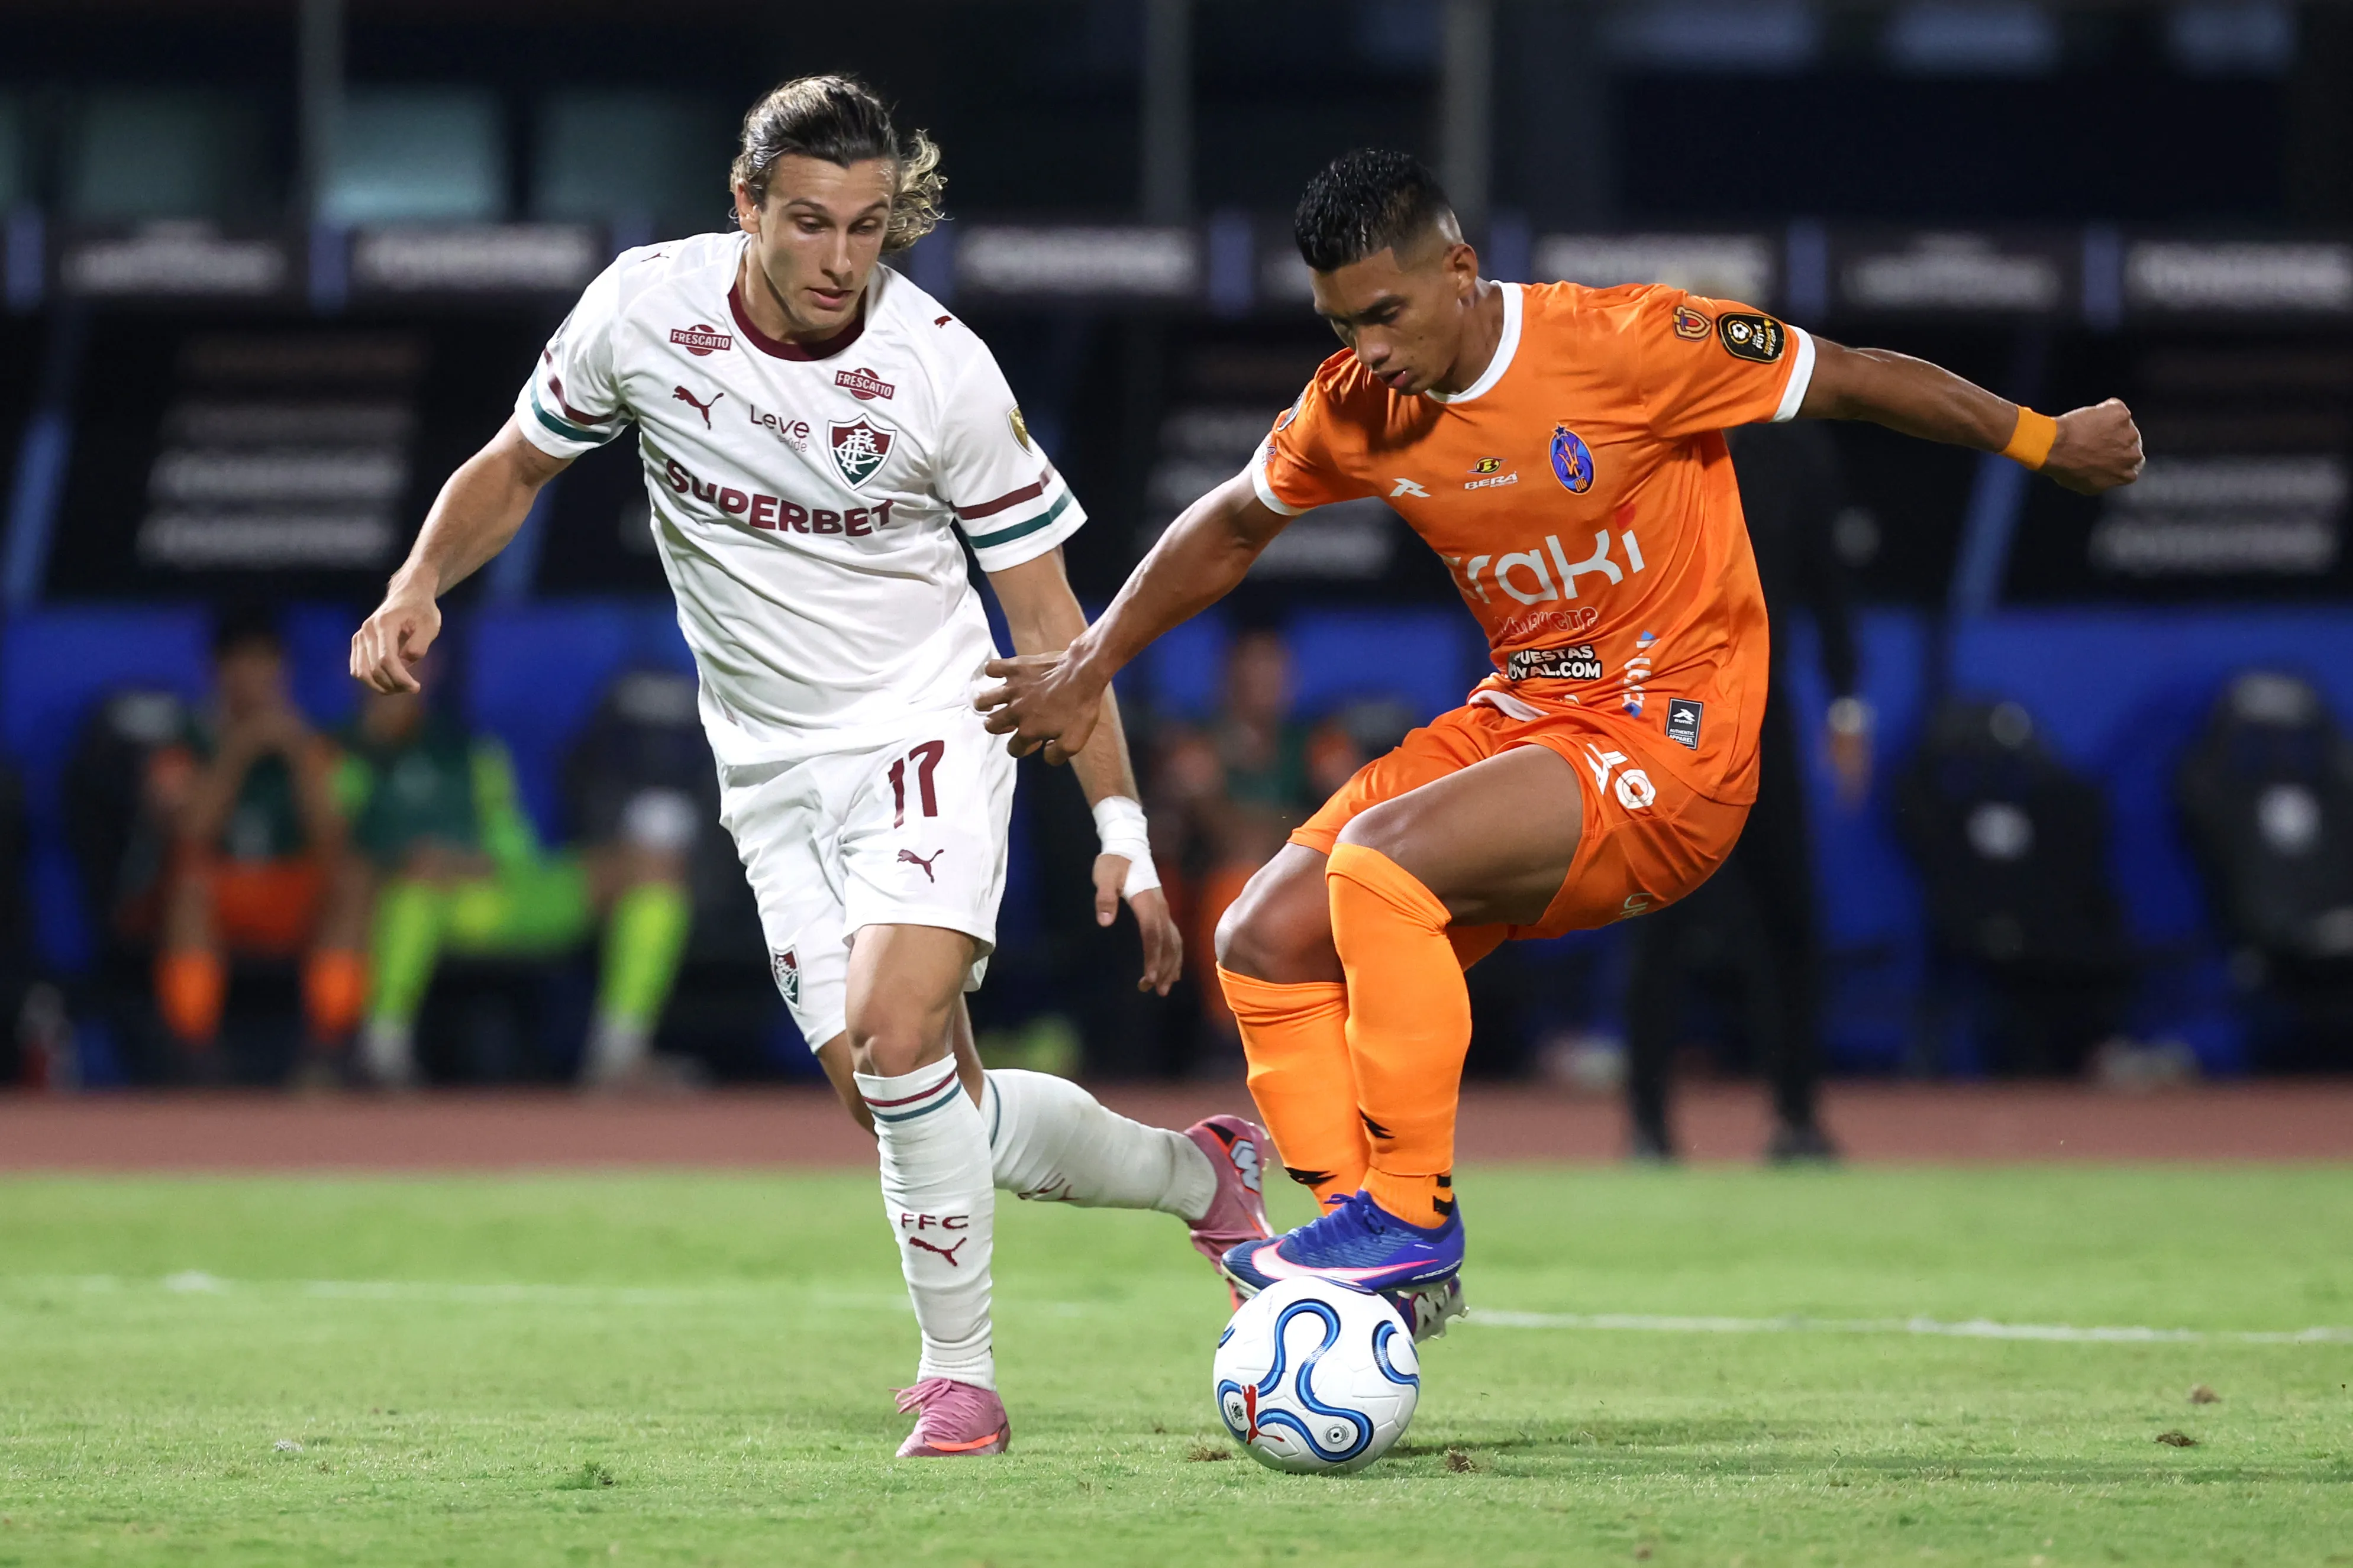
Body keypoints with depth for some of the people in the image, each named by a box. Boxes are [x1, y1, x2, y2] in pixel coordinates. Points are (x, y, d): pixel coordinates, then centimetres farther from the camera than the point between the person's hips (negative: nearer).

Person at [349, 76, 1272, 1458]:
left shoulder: (942, 368, -17)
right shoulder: (646, 307, -10)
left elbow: (1047, 616, -9)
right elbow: (516, 469, 8)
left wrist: (1122, 831, -12)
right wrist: (419, 589, -10)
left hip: (925, 727, -4)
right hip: (774, 762, 4)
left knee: (897, 1033, -25)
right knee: (913, 1105, 1)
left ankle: (961, 1374, -9)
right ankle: (1194, 1174, 26)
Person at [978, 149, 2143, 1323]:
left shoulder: (1624, 345, -18)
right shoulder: (1355, 409, 0)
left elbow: (1854, 381, -8)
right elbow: (1229, 531, 19)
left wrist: (2044, 442, -1)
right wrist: (1086, 669, 19)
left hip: (1673, 751, -7)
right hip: (1522, 715, 7)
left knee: (1379, 860, -28)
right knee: (1267, 941, -5)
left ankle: (1410, 1219, -19)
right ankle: (1382, 1252, 0)